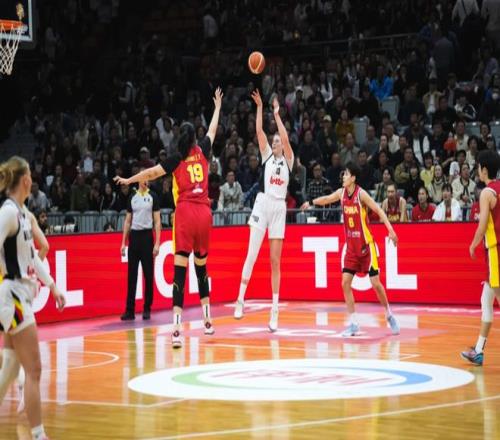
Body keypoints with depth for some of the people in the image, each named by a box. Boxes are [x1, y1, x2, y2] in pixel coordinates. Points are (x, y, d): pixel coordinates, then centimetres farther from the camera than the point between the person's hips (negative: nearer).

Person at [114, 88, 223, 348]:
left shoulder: (177, 158, 1)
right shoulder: (203, 151, 10)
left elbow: (152, 172, -2)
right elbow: (213, 130, 27)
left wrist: (129, 180, 10)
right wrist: (217, 107, 42)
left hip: (185, 212, -4)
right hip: (204, 212, 4)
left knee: (180, 268, -9)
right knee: (201, 265, 19)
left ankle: (177, 329, -20)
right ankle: (207, 320, 27)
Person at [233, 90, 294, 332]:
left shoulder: (288, 160, 12)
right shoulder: (266, 155, 13)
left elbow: (285, 138, -4)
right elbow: (259, 131, 2)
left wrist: (277, 114, 0)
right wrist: (260, 106, -1)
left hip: (280, 208, 1)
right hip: (263, 203, -1)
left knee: (275, 262, 1)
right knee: (251, 255, -7)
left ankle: (275, 311, 0)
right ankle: (241, 300, -2)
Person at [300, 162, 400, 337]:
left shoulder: (361, 194, -15)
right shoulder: (341, 193, 2)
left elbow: (379, 210, -20)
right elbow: (327, 199, 23)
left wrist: (390, 230, -30)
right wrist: (311, 202, 18)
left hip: (366, 246, -6)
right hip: (351, 247, 6)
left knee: (375, 283, -4)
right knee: (345, 283, -4)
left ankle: (389, 315, 17)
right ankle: (353, 323, 3)